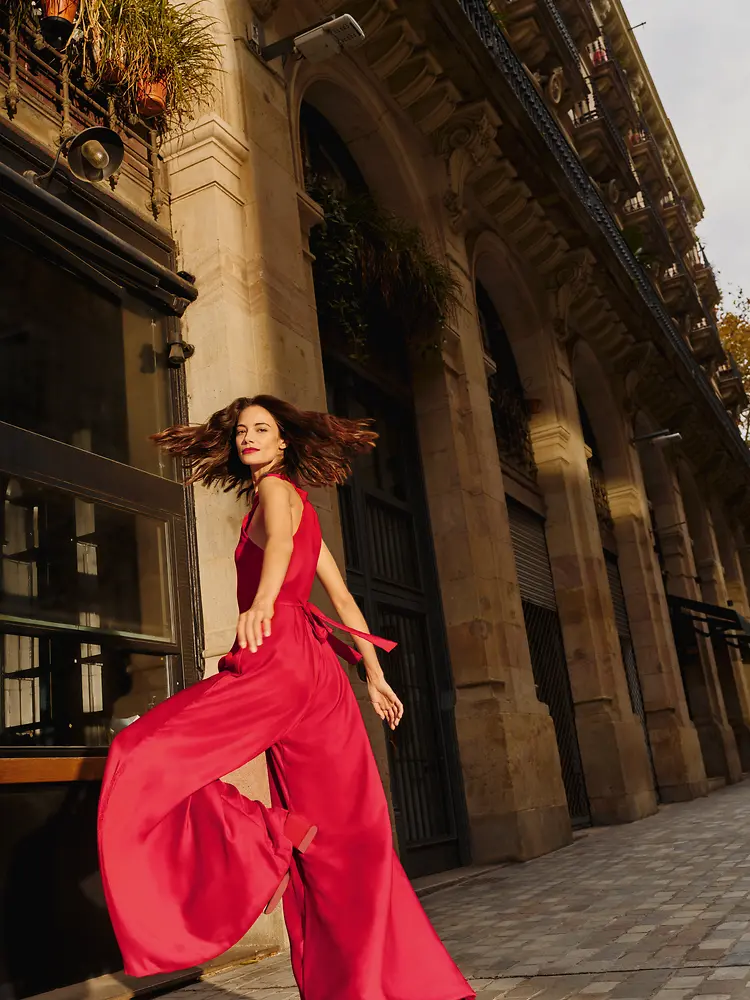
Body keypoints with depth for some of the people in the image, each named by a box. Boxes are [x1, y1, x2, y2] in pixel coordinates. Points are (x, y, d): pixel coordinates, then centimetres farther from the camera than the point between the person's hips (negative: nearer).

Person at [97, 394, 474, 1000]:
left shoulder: (276, 488, 2)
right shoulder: (300, 506, 26)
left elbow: (280, 545, -23)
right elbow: (343, 596, 23)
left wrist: (262, 603, -42)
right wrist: (374, 675, 22)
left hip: (280, 657, -9)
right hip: (313, 672, 9)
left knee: (146, 758, -9)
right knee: (338, 830, 8)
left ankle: (265, 840, -14)